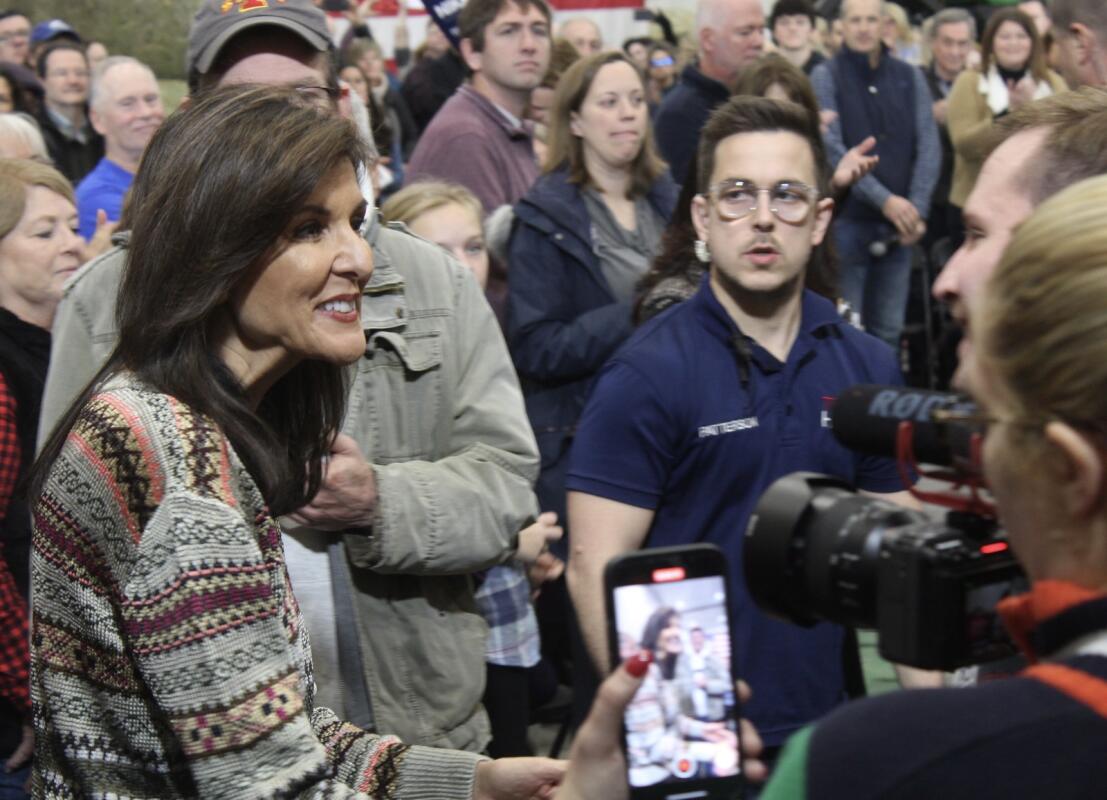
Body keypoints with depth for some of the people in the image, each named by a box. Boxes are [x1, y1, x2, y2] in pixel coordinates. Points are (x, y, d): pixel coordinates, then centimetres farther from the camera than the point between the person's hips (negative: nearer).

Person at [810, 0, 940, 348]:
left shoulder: (909, 77, 9)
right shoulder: (826, 77, -2)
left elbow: (929, 146, 4)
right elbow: (833, 149, -11)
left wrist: (917, 209, -9)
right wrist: (884, 200, -17)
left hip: (899, 223, 4)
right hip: (848, 222, -3)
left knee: (889, 331, 8)